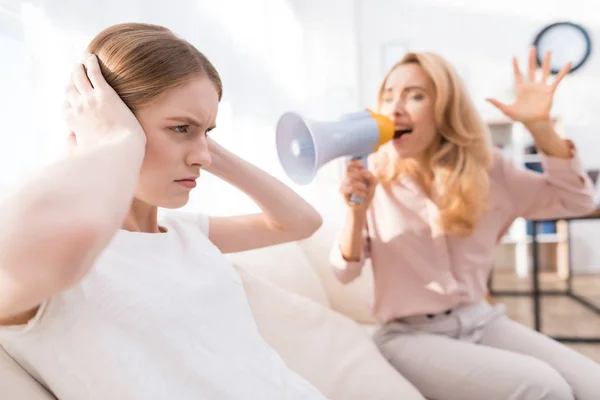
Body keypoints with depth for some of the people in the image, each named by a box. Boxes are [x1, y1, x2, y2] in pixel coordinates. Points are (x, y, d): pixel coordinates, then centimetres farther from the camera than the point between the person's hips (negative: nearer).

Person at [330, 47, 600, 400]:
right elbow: (346, 273, -6)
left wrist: (540, 126, -12)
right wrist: (357, 211, -25)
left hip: (481, 320, 4)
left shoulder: (486, 168, 0)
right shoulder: (370, 180, -6)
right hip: (412, 335, -3)